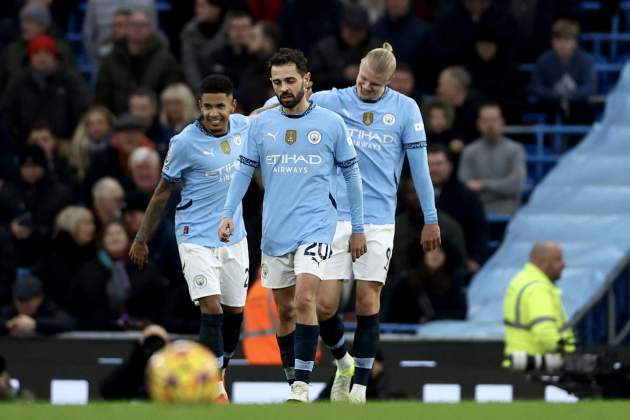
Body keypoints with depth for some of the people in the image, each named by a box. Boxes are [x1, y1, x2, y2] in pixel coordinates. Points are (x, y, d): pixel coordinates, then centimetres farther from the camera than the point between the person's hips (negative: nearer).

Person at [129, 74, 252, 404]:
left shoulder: (243, 127, -2)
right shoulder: (185, 143, -15)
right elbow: (163, 192, -4)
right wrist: (141, 240, 3)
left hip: (234, 238, 5)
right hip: (196, 238, -5)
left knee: (234, 313, 10)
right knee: (211, 309, -16)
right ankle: (216, 389, -12)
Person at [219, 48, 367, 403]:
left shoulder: (331, 123, -2)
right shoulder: (262, 124, 4)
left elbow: (352, 174, 5)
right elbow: (245, 171, 10)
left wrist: (358, 228, 6)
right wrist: (228, 214, -2)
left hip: (316, 227, -4)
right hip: (275, 232, 4)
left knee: (305, 299, -19)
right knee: (285, 309, 9)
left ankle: (302, 386, -19)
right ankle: (293, 380, 21)